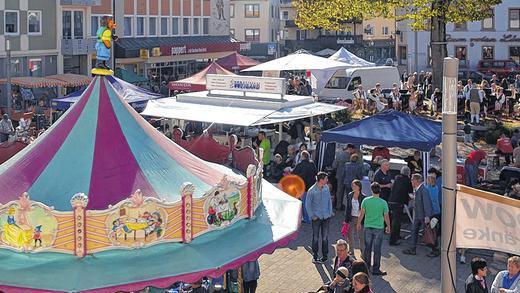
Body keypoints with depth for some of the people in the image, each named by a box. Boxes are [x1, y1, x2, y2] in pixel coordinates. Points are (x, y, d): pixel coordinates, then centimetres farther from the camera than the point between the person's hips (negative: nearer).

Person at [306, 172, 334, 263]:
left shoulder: (326, 188, 0)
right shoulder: (312, 191, -12)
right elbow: (307, 204, -5)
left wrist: (330, 212, 7)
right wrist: (312, 216, -8)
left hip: (326, 217, 3)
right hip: (317, 217, -3)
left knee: (325, 237, 7)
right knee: (315, 237, 3)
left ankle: (324, 256, 17)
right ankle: (315, 256, 13)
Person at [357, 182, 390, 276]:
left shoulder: (366, 201, -7)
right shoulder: (383, 203, -11)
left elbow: (361, 214, 0)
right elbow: (386, 217, -4)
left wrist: (358, 223, 15)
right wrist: (388, 227, 11)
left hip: (368, 227, 2)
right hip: (379, 228, -2)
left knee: (367, 248, 13)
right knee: (377, 249, 4)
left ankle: (366, 267, 22)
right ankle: (376, 269, 9)